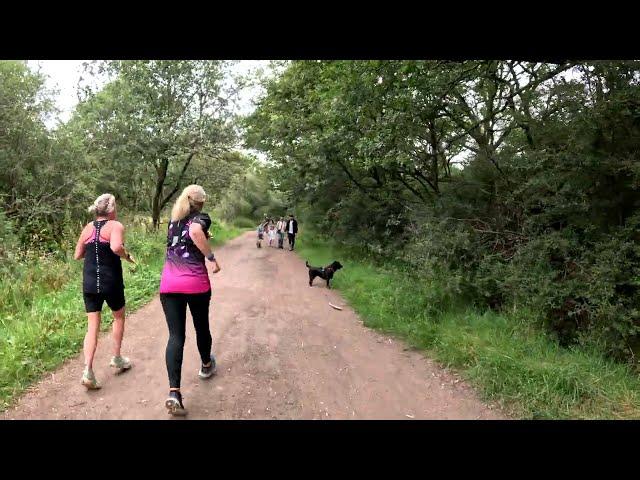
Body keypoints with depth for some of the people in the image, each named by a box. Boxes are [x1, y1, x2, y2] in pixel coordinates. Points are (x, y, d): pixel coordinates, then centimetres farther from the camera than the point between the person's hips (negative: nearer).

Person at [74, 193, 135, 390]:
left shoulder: (88, 228, 7)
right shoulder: (116, 226, -9)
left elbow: (77, 255, 13)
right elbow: (116, 247, -29)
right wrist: (127, 256, -10)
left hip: (89, 284, 4)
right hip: (110, 283, -4)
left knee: (93, 326, 7)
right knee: (119, 317, 20)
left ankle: (88, 371, -5)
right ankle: (117, 359, 30)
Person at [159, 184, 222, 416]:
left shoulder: (173, 220, 16)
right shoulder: (201, 218, -2)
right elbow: (195, 232, -26)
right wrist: (212, 257, -17)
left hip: (169, 284, 4)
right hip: (196, 284, -4)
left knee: (175, 335, -1)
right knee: (201, 326, 19)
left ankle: (173, 392, -12)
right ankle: (206, 365, 43)